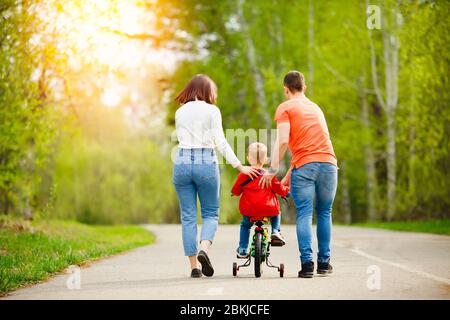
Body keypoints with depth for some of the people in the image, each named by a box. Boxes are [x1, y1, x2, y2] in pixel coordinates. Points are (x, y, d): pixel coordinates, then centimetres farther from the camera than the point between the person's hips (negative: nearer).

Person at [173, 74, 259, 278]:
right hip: (206, 163, -3)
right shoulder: (211, 110, 0)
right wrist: (240, 166, -7)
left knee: (188, 217, 6)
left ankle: (194, 266, 4)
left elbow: (182, 139, 13)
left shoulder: (180, 112, 13)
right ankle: (204, 249, -18)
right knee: (210, 214, 8)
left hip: (182, 162, 3)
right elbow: (220, 142, -7)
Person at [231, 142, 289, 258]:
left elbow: (235, 191, 5)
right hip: (268, 209, 0)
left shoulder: (243, 175, -3)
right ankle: (276, 232, 14)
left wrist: (234, 192, 29)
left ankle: (242, 250, 19)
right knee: (276, 214, 34)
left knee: (245, 225, 26)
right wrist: (287, 190, 24)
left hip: (248, 210, 0)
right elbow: (279, 189, 3)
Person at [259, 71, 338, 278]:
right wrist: (289, 175, 30)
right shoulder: (315, 107, 26)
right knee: (324, 213, 12)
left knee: (304, 214, -3)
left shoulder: (285, 108, 6)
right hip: (328, 162, 5)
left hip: (304, 165, -5)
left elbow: (283, 141, -8)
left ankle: (307, 263, -11)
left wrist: (273, 170, -2)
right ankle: (324, 263, 13)